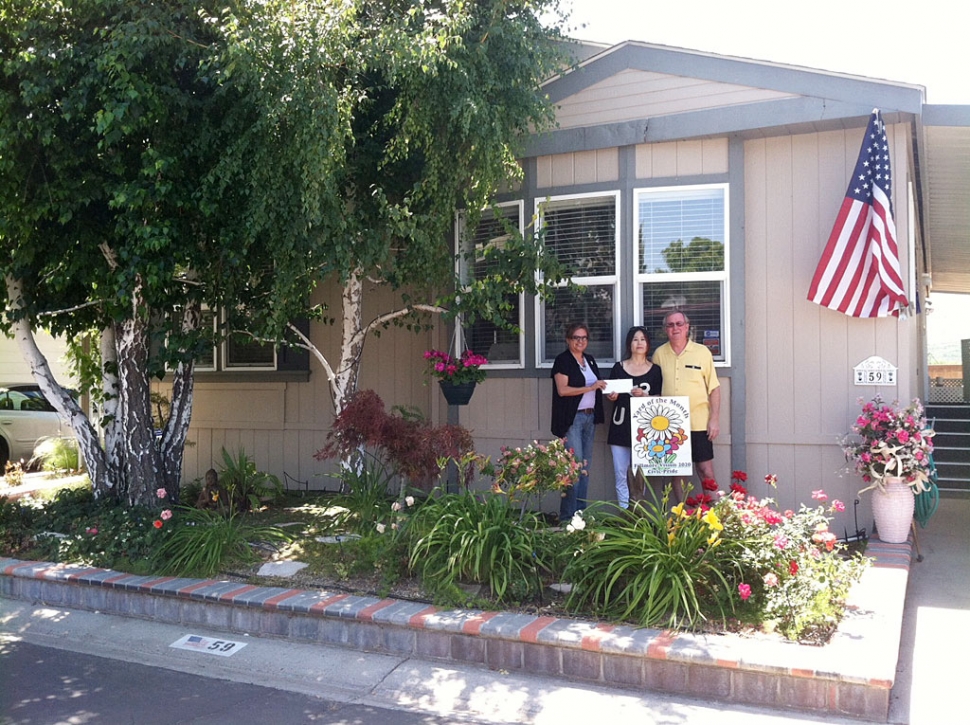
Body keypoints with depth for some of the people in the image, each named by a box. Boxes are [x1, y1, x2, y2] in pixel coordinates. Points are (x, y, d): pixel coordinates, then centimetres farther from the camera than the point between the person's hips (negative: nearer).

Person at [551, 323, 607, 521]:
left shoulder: (590, 360, 17)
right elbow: (562, 390, -14)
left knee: (586, 466, 9)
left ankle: (581, 512, 15)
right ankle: (568, 516, -4)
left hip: (590, 417, 8)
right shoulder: (563, 360, -4)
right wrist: (590, 387, -18)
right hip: (572, 418, -7)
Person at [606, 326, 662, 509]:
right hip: (620, 426, 1)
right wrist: (612, 396, -8)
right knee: (621, 474, -1)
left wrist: (644, 395, -12)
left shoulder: (655, 370, 7)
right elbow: (610, 395, 15)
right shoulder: (618, 368, 8)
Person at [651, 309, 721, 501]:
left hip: (698, 422, -2)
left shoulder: (702, 352, 1)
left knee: (706, 471, -1)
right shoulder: (659, 354, 6)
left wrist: (715, 419, -5)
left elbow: (714, 388, 1)